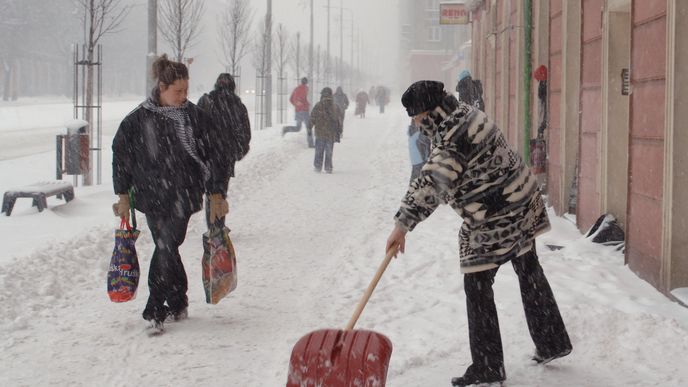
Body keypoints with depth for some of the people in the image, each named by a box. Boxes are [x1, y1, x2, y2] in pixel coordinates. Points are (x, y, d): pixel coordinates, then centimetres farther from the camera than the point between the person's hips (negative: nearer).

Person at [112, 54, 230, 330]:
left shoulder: (195, 117, -1)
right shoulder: (138, 120, -1)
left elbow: (216, 154, 5)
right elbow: (121, 155, 8)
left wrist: (217, 194, 3)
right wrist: (124, 195, 8)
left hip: (183, 197, -1)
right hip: (152, 196, 1)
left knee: (166, 248, -8)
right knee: (166, 249, 5)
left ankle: (155, 309, -1)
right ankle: (178, 302, 22)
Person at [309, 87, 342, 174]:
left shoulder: (318, 106, -8)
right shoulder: (335, 107, 0)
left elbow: (312, 119, -6)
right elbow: (338, 121, 5)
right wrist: (339, 132, 13)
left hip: (320, 133, -2)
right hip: (331, 134, 2)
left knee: (319, 151, 10)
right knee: (329, 152, 8)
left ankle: (318, 166, 11)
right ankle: (328, 168, 8)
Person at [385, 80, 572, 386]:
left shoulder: (453, 136, -25)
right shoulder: (463, 114, 7)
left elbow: (433, 184, -34)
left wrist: (402, 225, -36)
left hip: (495, 220, -10)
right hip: (520, 203, 10)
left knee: (477, 286, -1)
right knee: (529, 272, 21)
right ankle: (552, 343, 35)